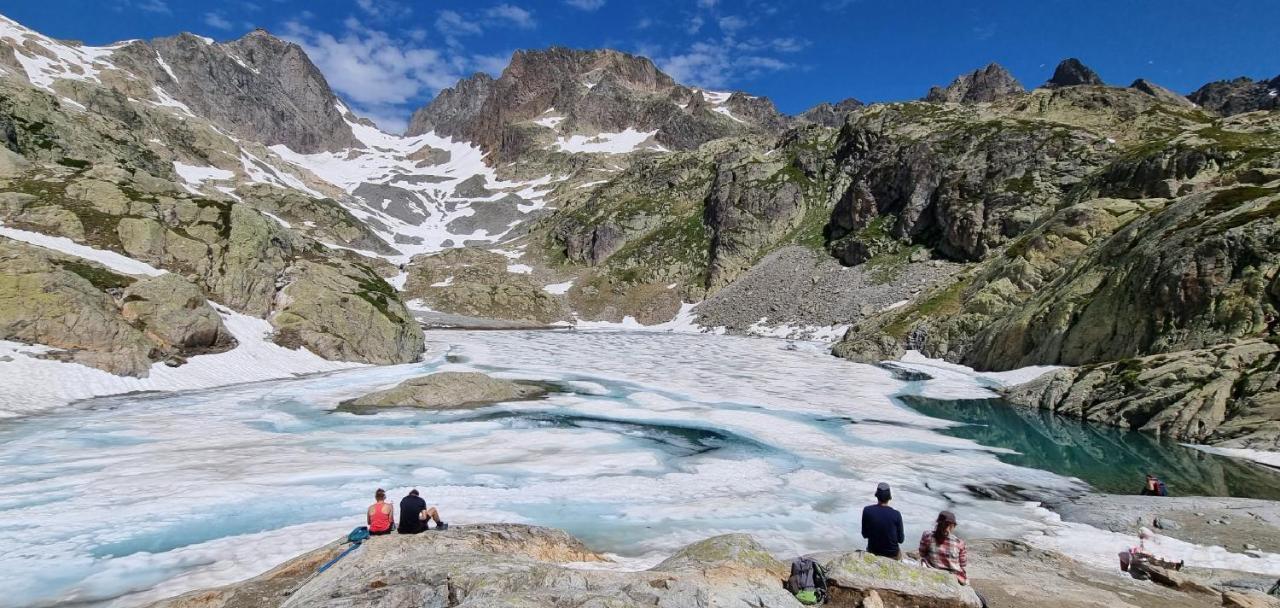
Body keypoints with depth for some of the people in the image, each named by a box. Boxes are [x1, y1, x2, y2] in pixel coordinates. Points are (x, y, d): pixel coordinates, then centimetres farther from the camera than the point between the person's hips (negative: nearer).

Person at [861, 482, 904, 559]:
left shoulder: (867, 510, -16)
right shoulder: (896, 514, -20)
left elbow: (865, 535, -5)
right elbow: (900, 540, -9)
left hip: (873, 552, 1)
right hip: (892, 555, 0)